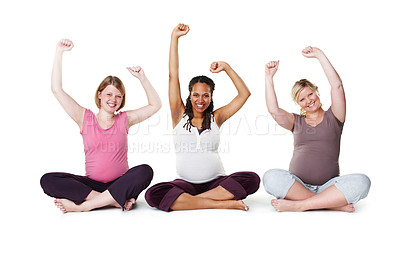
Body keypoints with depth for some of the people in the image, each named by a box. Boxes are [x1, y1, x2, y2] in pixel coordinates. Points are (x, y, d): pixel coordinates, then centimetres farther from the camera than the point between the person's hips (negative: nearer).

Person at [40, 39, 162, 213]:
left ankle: (81, 206, -30)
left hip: (120, 184, 0)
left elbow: (155, 105, 10)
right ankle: (115, 201, -31)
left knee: (145, 171, -32)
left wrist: (142, 78, 1)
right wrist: (59, 52, 0)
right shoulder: (85, 118, 7)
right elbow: (57, 90, 2)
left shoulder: (124, 119, 10)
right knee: (48, 180, -23)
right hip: (92, 184, 0)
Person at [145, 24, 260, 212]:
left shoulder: (215, 118, 8)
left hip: (216, 181, 1)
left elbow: (244, 94, 7)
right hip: (186, 182, 0)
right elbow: (173, 76, 0)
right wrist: (174, 38, -1)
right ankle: (223, 203, -27)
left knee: (252, 179, -26)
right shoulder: (180, 115, 5)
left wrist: (226, 68, 2)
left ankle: (186, 200, -23)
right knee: (153, 195, -29)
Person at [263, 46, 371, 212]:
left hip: (327, 187, 0)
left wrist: (319, 55, 0)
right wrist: (269, 77, -1)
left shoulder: (333, 117, 14)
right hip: (297, 185, 1)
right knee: (271, 177, -32)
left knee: (361, 182, -30)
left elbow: (337, 86, 1)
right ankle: (335, 203, -27)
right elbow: (273, 110, 1)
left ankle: (299, 205, -30)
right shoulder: (297, 122, 19)